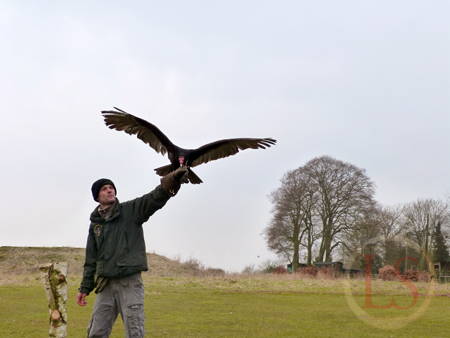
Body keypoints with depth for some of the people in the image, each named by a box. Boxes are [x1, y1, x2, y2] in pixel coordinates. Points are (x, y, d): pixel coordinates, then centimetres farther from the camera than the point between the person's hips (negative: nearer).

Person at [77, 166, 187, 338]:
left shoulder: (131, 210, 2)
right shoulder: (95, 224, 14)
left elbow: (155, 198, -15)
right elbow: (91, 260, 19)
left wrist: (171, 180, -34)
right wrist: (85, 288, 14)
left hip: (130, 282, -4)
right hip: (105, 284, 4)